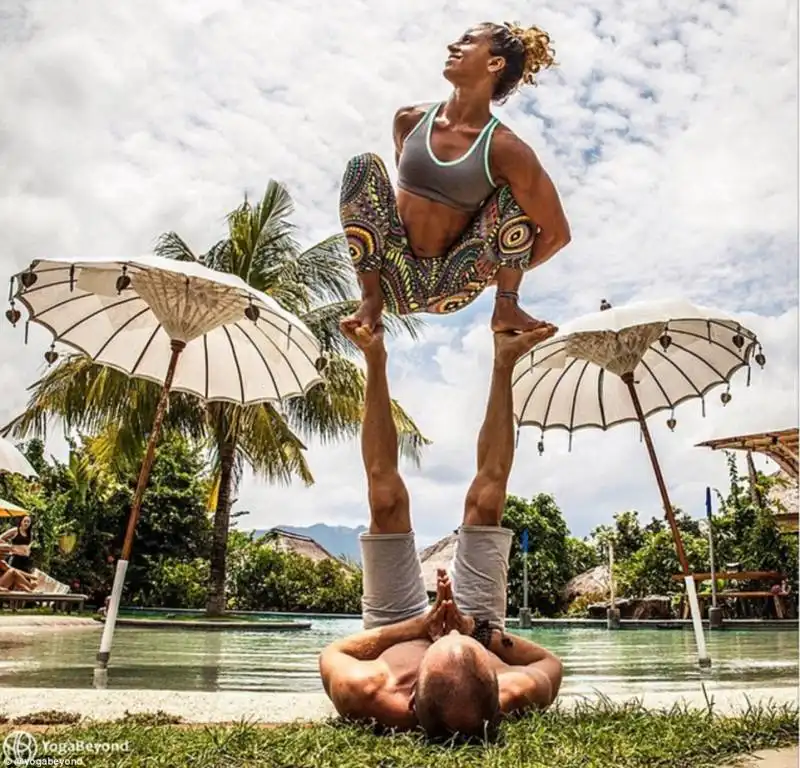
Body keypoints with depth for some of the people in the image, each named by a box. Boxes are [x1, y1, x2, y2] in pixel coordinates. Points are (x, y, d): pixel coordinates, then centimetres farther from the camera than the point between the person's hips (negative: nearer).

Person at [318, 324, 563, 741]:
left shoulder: (366, 695, -48)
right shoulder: (513, 698, -45)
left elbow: (331, 654, -23)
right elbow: (551, 663, -20)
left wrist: (418, 625, -30)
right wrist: (481, 630, -34)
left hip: (396, 633, 0)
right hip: (482, 630, 0)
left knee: (387, 499, -9)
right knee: (485, 502, -4)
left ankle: (377, 358, 10)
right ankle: (503, 362, 16)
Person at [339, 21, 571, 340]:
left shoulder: (505, 149, -13)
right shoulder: (409, 120, 0)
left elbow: (557, 233, -9)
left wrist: (506, 271, 1)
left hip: (450, 289, -2)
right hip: (397, 278, 2)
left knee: (515, 194, -15)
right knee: (364, 166, -15)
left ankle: (506, 307, -5)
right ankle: (371, 299, -16)